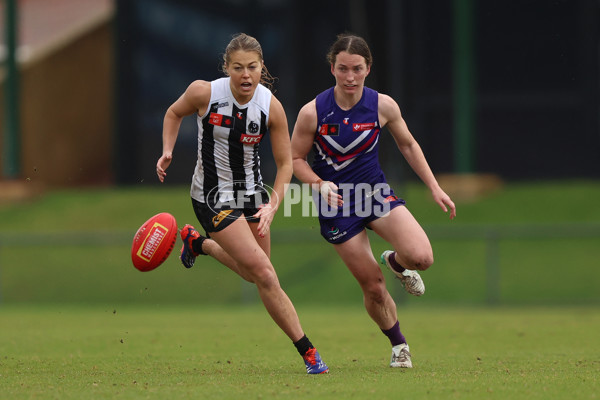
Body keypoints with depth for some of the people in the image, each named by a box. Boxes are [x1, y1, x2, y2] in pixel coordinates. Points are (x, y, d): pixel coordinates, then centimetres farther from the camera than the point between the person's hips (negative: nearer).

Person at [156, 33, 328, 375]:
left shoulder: (271, 107, -15)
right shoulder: (204, 93, -20)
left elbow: (286, 163, -6)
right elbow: (175, 113, 3)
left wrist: (272, 206, -17)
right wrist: (167, 152, -10)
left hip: (252, 192, 4)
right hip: (213, 198, -4)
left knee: (255, 274, 18)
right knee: (264, 273, -14)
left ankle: (197, 243, 45)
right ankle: (307, 351, -7)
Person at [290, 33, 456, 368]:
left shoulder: (383, 106, -10)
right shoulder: (313, 112, -16)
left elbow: (408, 144, 7)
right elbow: (296, 159, -4)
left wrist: (435, 187, 4)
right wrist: (320, 183, -23)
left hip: (375, 191, 1)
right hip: (336, 203, -1)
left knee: (421, 257, -22)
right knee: (373, 288, -1)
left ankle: (396, 262, 17)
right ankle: (398, 344, 28)